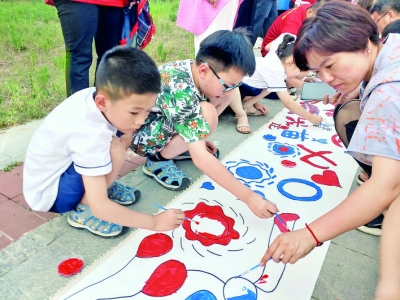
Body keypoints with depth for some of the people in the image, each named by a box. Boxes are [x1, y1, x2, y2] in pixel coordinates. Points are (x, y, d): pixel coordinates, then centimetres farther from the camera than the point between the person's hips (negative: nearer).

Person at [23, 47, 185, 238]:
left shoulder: (96, 96, -17)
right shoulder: (90, 134, -38)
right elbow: (99, 207, -35)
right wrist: (154, 222, -30)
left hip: (60, 169, 7)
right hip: (46, 193, -7)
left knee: (124, 133, -5)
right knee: (114, 150, -31)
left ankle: (98, 183, 8)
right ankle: (83, 211, -9)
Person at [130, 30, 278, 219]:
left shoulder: (195, 70, -13)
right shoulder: (180, 89, -37)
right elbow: (200, 157, -39)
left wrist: (198, 136, 7)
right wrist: (249, 197, -36)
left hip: (161, 120, 8)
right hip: (138, 132, -7)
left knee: (223, 98, -5)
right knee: (207, 115, -32)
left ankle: (176, 146, 7)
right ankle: (157, 160, -9)